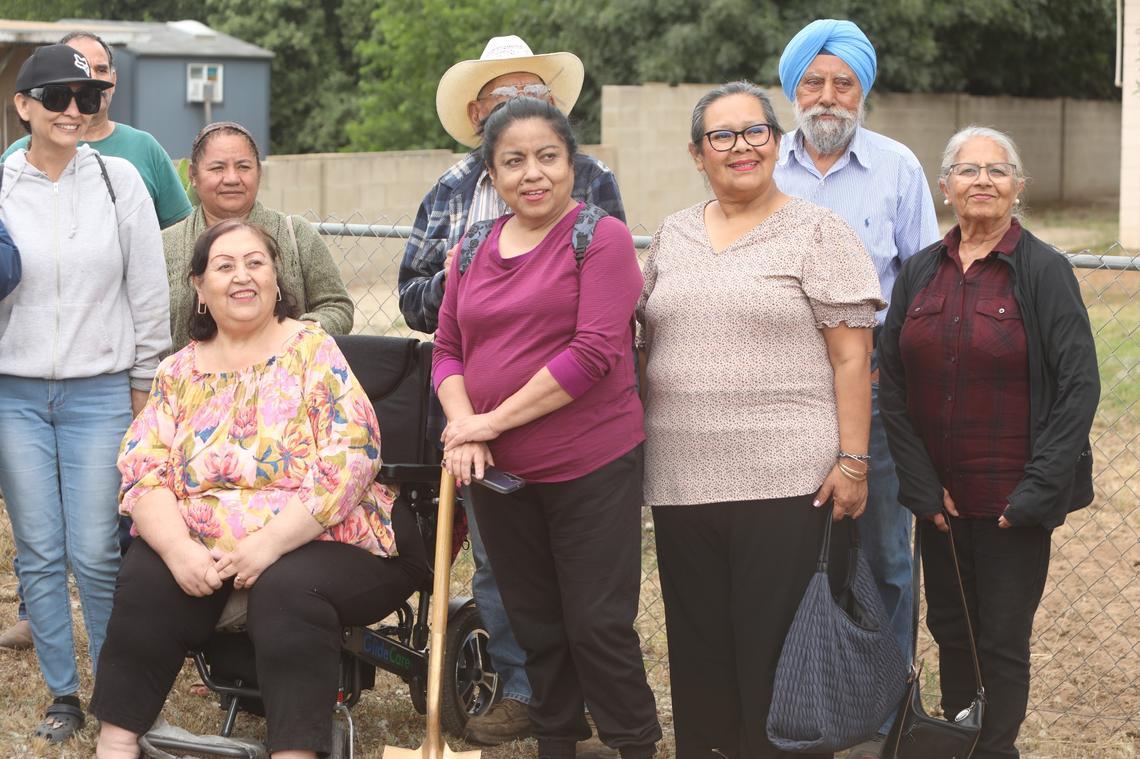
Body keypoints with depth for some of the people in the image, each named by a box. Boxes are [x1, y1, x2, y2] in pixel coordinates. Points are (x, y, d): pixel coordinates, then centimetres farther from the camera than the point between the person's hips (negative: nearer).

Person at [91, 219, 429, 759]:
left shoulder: (314, 353, -3)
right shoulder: (178, 373, 9)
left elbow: (349, 461, -15)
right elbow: (142, 472, -1)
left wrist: (269, 543, -23)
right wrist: (178, 548, -21)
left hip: (317, 542, -3)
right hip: (202, 550, 3)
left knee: (287, 589, -33)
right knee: (147, 579, -22)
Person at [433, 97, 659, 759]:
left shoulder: (601, 236, -9)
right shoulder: (474, 251, 9)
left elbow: (594, 351, -19)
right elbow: (448, 350, 10)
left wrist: (496, 419, -17)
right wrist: (463, 427, -10)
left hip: (592, 469, -6)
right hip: (498, 472, 6)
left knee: (599, 625, 0)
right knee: (535, 625, 17)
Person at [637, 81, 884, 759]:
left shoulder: (817, 232, -1)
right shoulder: (672, 237, 14)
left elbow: (851, 357, -5)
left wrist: (852, 459, -11)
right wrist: (635, 442, 15)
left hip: (786, 482, -5)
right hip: (681, 480, 5)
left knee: (776, 650, -2)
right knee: (699, 648, 11)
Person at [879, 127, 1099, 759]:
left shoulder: (1044, 270, -8)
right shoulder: (920, 273, 4)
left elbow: (1079, 387, -10)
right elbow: (892, 386, 5)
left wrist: (1039, 490, -15)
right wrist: (922, 485, -3)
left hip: (1011, 503, -4)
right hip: (939, 496, 4)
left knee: (1003, 641, 3)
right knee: (949, 630, 15)